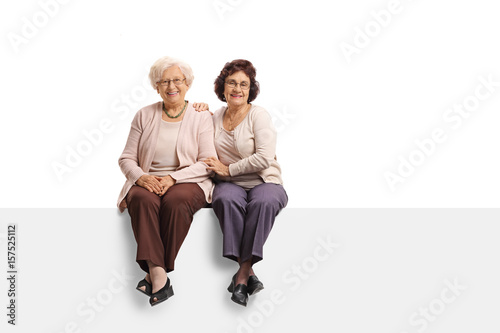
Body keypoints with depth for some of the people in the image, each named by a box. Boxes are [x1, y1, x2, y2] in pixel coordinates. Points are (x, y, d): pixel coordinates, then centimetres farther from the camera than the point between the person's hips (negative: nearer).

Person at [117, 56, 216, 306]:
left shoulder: (201, 117, 7)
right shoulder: (144, 116, 13)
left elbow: (207, 163, -2)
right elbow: (126, 159, 12)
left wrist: (173, 178, -16)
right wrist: (141, 177, -11)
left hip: (189, 182, -2)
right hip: (148, 181, 2)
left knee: (175, 201, -35)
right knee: (143, 200, -33)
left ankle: (155, 273, -26)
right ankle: (158, 274, -39)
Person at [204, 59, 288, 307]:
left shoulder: (258, 115, -3)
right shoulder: (215, 118, 13)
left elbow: (264, 158, -14)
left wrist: (228, 169, -9)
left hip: (264, 182, -3)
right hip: (230, 184, 3)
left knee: (263, 202, -38)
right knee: (226, 199, -34)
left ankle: (243, 272, -32)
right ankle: (249, 273, -34)